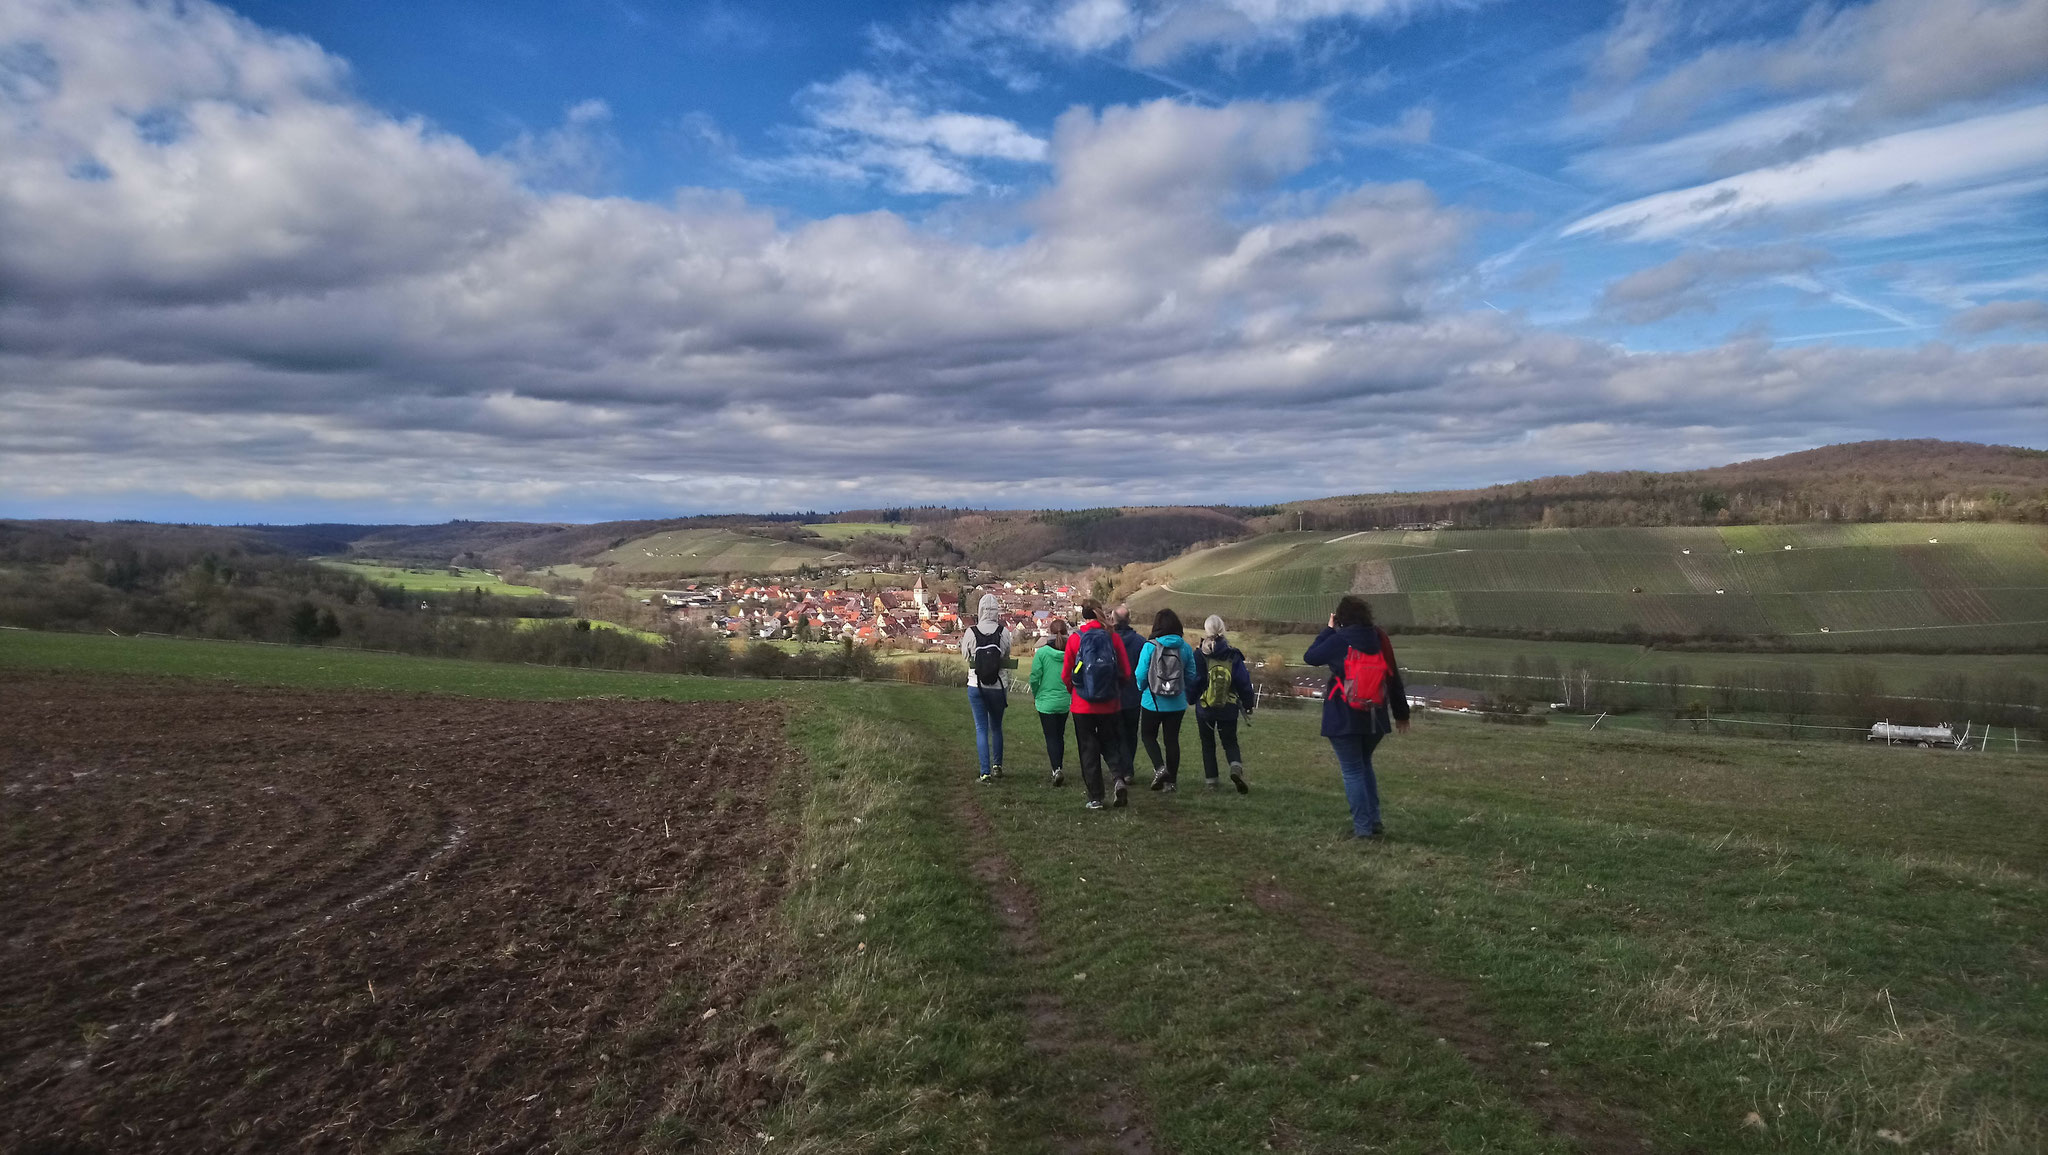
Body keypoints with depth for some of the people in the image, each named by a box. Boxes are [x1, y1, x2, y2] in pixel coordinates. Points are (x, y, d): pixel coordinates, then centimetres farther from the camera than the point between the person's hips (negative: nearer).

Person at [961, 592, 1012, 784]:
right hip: (998, 687, 1)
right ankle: (997, 766, 26)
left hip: (976, 687, -1)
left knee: (981, 729, 3)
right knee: (996, 727, 19)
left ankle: (985, 773, -1)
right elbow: (1006, 655, -2)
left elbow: (965, 654, 3)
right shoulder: (1003, 632, -10)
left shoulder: (971, 632, -11)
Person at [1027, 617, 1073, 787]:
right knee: (1060, 736, 18)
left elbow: (1035, 678, -11)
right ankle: (1058, 769, 27)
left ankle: (1057, 769, -15)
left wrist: (1035, 695, 7)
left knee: (1051, 737, 2)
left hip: (1047, 701, -3)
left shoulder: (1042, 652, -12)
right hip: (1066, 702, 3)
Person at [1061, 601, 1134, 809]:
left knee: (1088, 749, 8)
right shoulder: (1112, 637, -3)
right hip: (1110, 704, 2)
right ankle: (1119, 778, -7)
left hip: (1083, 705, -1)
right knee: (1109, 744, 18)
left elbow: (1066, 675, -2)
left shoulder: (1075, 638, -6)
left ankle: (1095, 798, 8)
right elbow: (1126, 672, -1)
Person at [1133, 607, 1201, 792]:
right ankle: (1171, 780, 14)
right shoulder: (1185, 648, -2)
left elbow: (1141, 675, -8)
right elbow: (1191, 676, 3)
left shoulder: (1150, 646, -11)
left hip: (1152, 702, -3)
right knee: (1172, 739, 11)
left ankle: (1159, 768, -6)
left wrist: (1142, 690, 12)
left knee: (1149, 735, 14)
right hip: (1177, 704, 3)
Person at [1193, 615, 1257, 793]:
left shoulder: (1199, 655, -10)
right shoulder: (1233, 655, -5)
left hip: (1204, 709, -1)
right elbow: (1244, 682, -1)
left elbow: (1192, 681, -7)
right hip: (1229, 709, 1)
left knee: (1208, 744, 14)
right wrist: (1248, 705, 11)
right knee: (1230, 742, 13)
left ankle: (1211, 780, 12)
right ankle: (1236, 767, -14)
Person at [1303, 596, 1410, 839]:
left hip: (1343, 719, -5)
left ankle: (1363, 826, 0)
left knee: (1352, 771, 2)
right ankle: (1373, 820, 19)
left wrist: (1329, 630, 11)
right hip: (1375, 718, 5)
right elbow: (1394, 678, 9)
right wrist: (1401, 713, 18)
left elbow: (1310, 657, 3)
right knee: (1365, 765, 22)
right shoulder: (1379, 640, 4)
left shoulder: (1339, 640, -10)